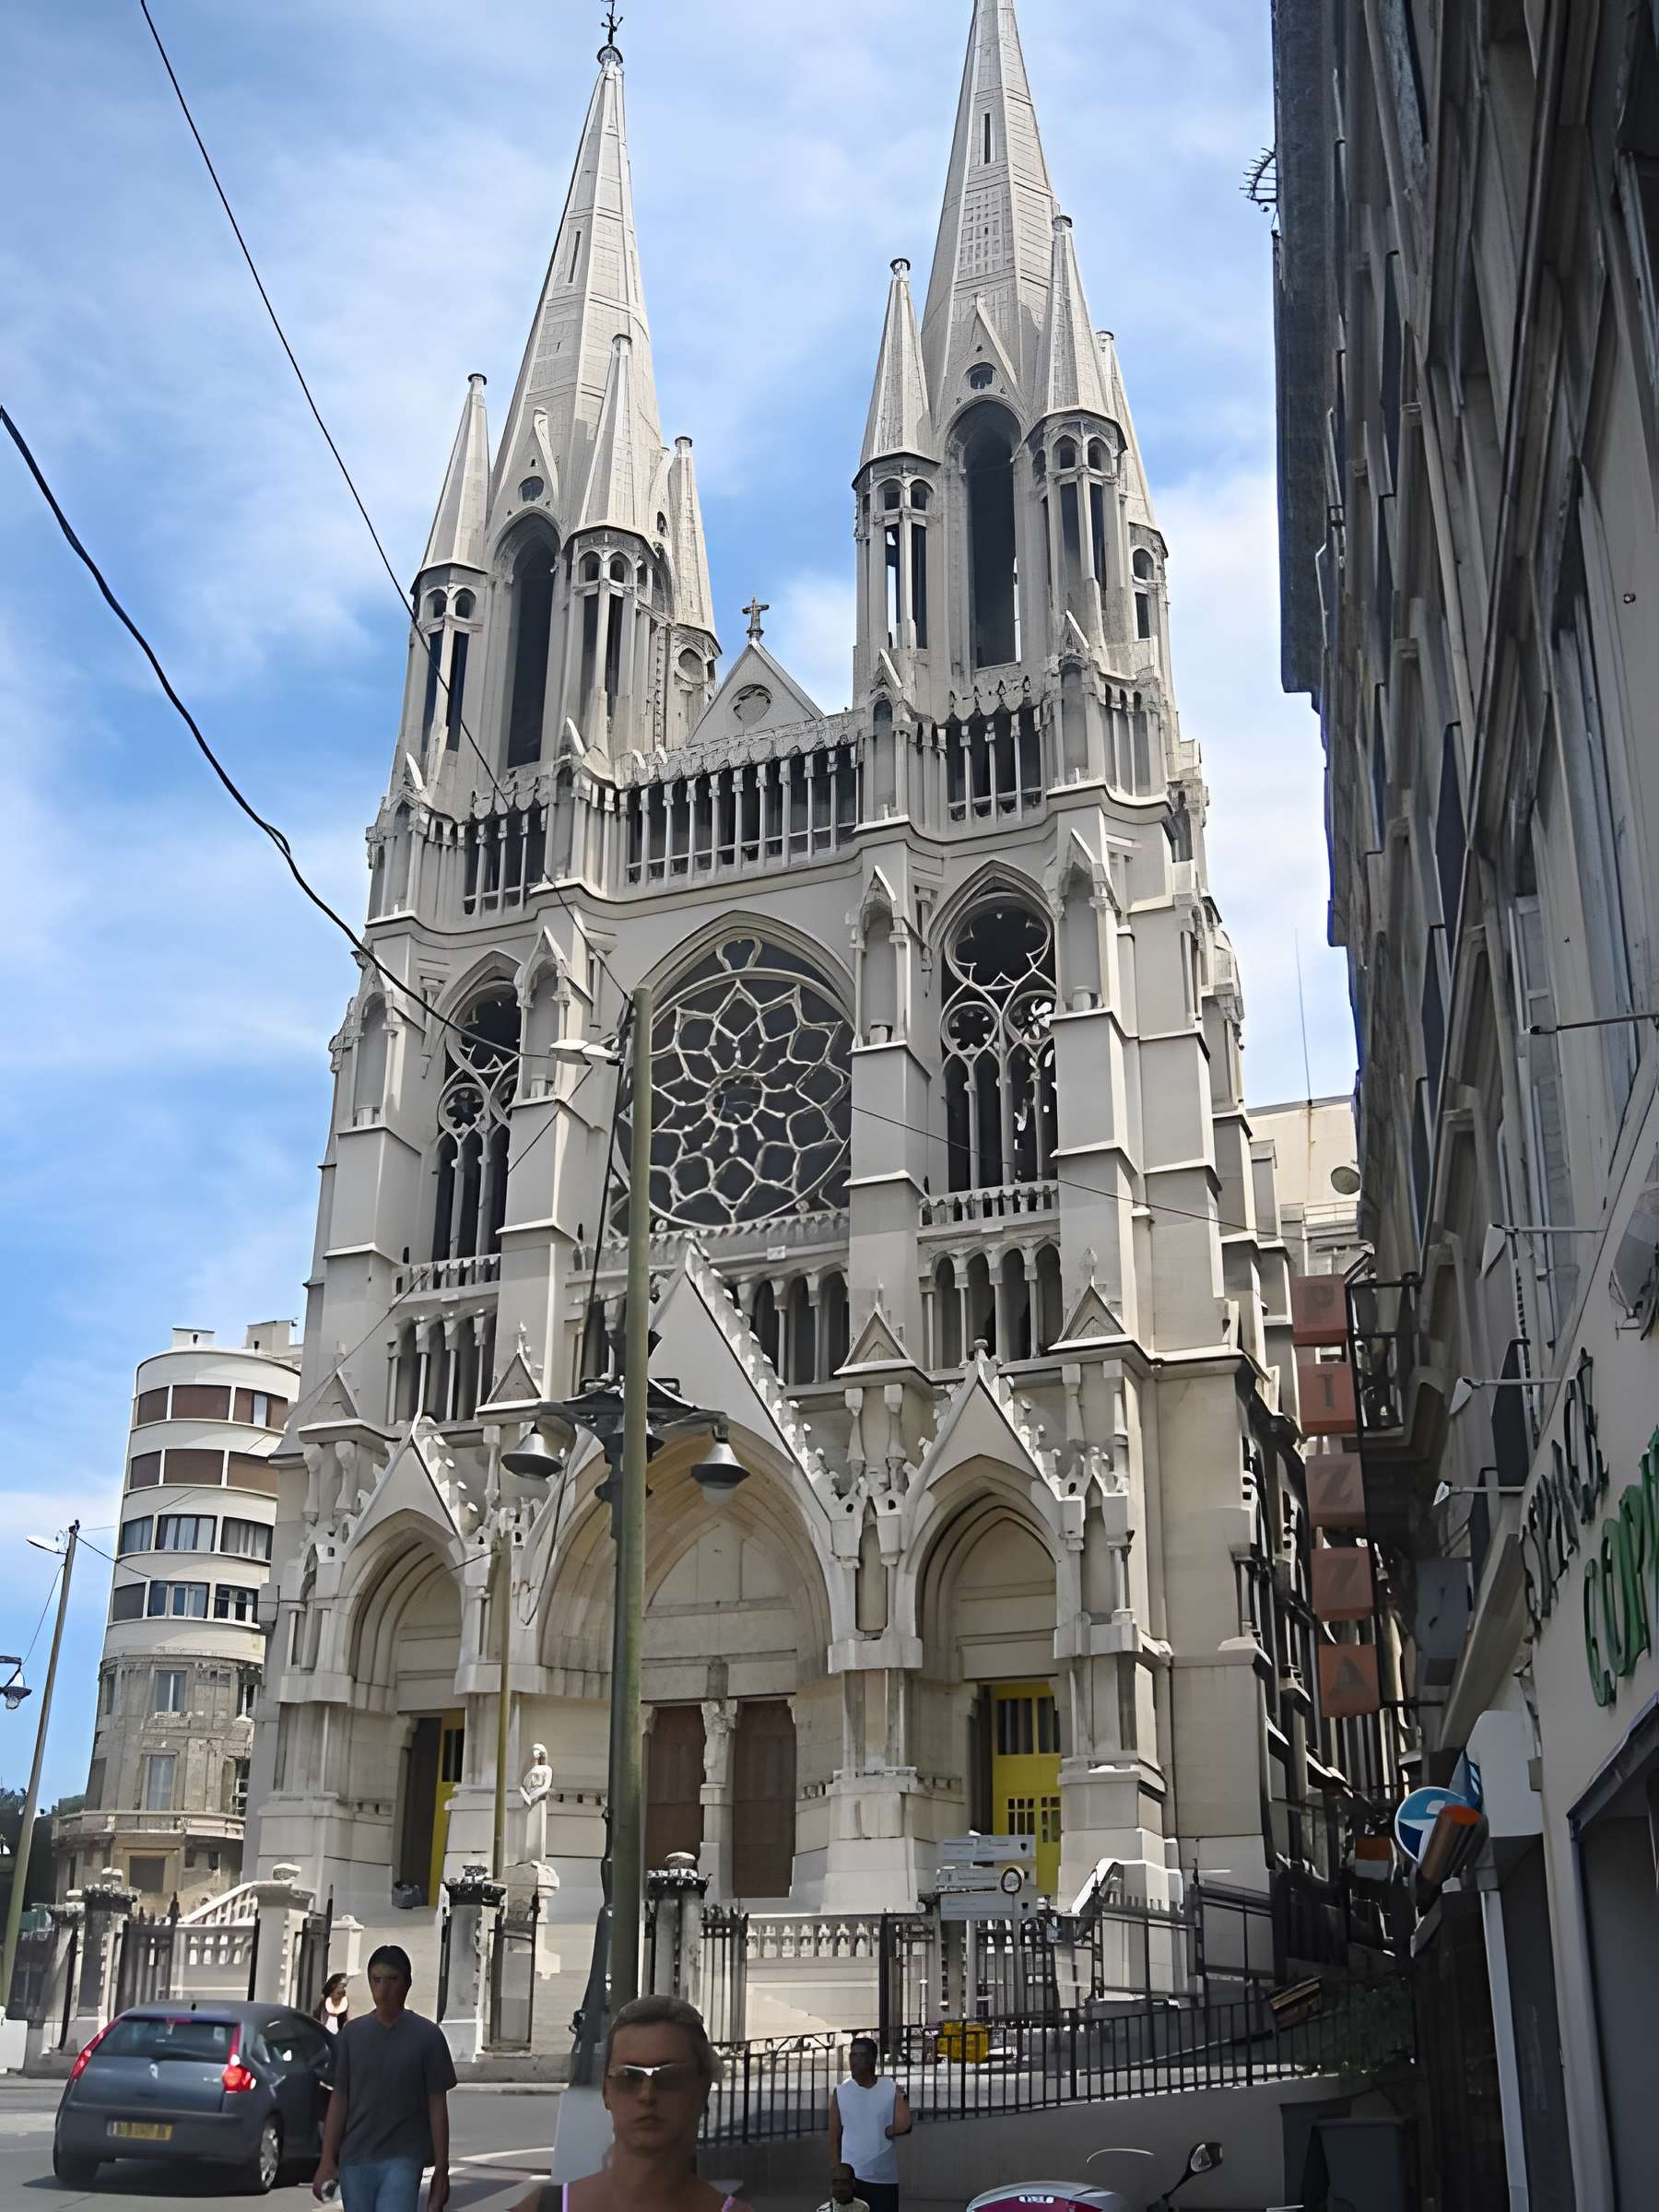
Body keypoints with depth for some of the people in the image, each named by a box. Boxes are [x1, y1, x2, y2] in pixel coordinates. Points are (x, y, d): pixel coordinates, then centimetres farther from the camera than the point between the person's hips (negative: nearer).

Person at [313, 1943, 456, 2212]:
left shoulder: (427, 2036, -3)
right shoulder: (351, 2034, 5)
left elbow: (437, 2106, -1)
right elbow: (339, 2100, 7)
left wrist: (441, 2169, -2)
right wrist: (327, 2160, 2)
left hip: (403, 2159, -3)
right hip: (355, 2160, 3)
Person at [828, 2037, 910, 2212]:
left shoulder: (892, 2088, -2)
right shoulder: (840, 2091, 0)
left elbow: (904, 2126, -8)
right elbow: (834, 2137, 4)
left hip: (885, 2177, 0)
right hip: (851, 2176, 0)